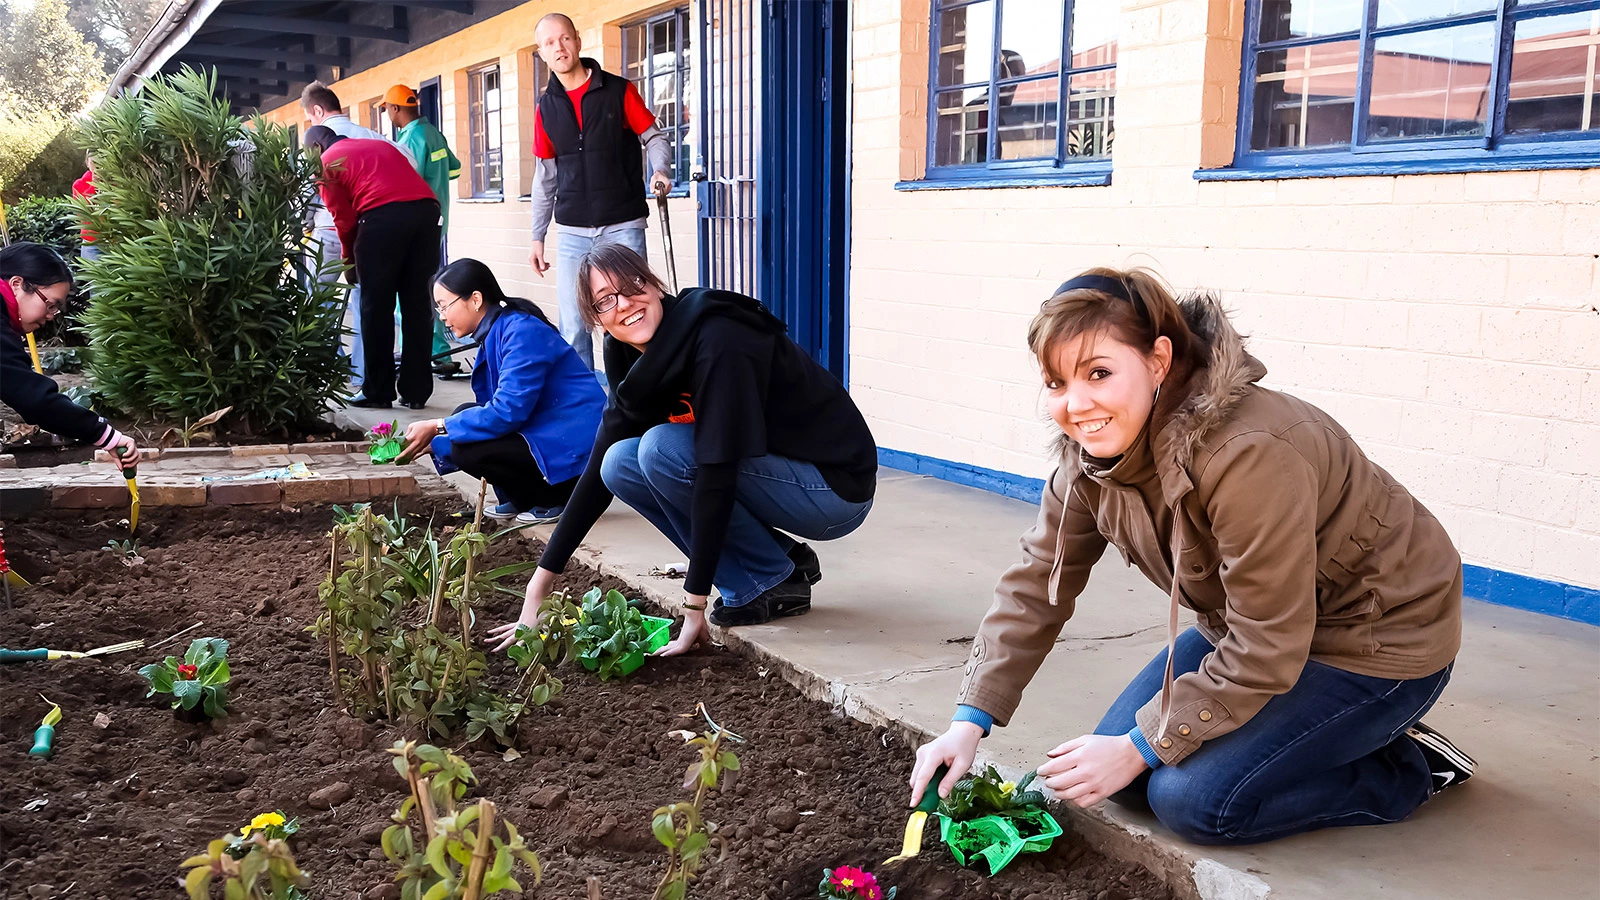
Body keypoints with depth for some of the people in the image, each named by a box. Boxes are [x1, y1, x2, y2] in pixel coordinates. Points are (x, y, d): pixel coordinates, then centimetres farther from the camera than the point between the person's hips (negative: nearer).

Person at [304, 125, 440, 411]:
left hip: (383, 216, -5)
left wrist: (350, 262, 23)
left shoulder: (326, 162, 15)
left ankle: (378, 392, 10)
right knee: (416, 304, 10)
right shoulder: (381, 145, 32)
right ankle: (416, 392, 13)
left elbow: (344, 219, 8)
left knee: (376, 307, 6)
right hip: (427, 208, 5)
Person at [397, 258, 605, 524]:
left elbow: (507, 412, -24)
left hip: (574, 450, -10)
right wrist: (434, 443, 9)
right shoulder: (495, 334, 12)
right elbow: (500, 409, 16)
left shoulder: (522, 333, -17)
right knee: (465, 416, 6)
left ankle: (554, 500, -2)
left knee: (468, 450, -19)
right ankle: (521, 500, 12)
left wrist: (437, 427, -16)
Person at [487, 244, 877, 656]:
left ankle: (774, 581, -6)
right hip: (769, 474, 8)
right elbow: (598, 470, 3)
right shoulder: (634, 358, 0)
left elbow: (717, 473, -29)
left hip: (836, 486, -8)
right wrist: (539, 585, 0)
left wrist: (694, 610, -28)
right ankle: (785, 561, 3)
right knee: (620, 464, -5)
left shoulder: (718, 342, -25)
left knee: (661, 447, -24)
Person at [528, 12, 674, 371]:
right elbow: (546, 176, 14)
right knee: (573, 329, 4)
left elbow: (655, 136, 3)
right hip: (573, 234, 3)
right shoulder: (546, 107, 9)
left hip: (623, 226, -3)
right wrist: (537, 237, 12)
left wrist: (661, 170, -19)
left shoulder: (618, 90, -1)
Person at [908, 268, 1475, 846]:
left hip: (1382, 638, -8)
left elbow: (1266, 650, -29)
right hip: (1254, 627, 8)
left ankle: (1408, 770, 3)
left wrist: (1141, 747, -21)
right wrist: (969, 722, -12)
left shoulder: (1248, 455, -36)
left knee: (1192, 798, -19)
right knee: (1127, 776, 1)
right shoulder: (1092, 451, -10)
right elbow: (1035, 585, -4)